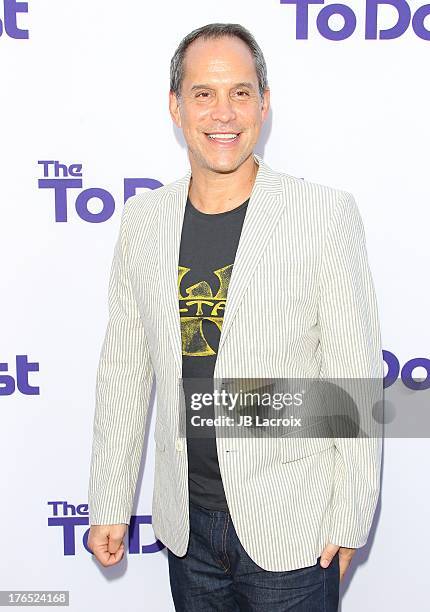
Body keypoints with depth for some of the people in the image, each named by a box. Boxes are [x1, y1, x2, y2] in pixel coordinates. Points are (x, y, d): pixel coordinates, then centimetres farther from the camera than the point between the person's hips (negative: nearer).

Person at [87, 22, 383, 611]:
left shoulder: (326, 213, -11)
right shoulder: (143, 219, 1)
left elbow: (356, 374, -9)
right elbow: (124, 369, 6)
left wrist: (350, 518, -7)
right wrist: (110, 505, 7)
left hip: (291, 524, -3)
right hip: (187, 523, 4)